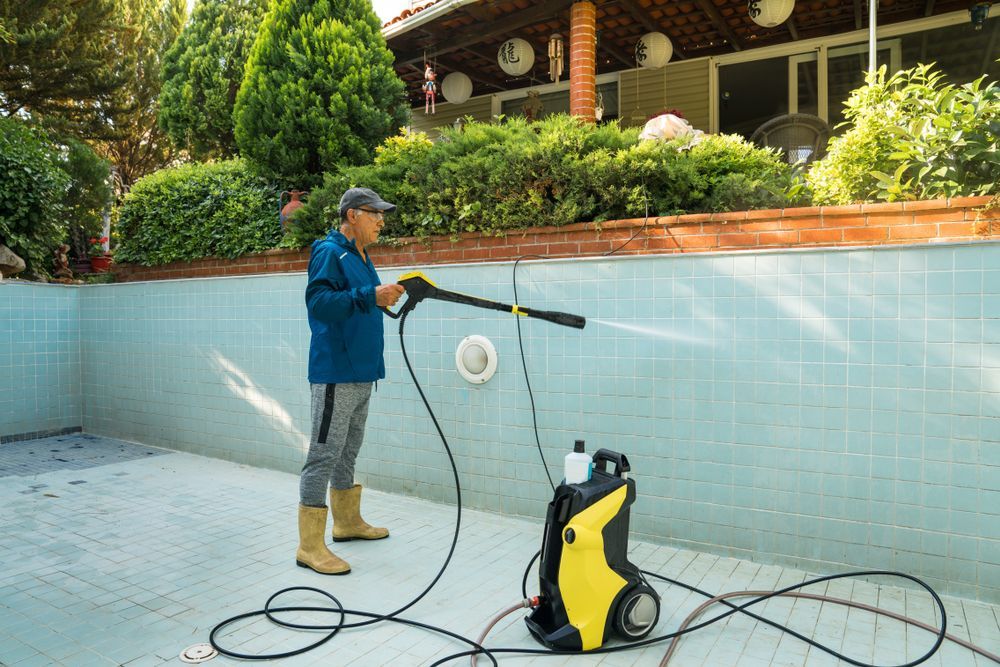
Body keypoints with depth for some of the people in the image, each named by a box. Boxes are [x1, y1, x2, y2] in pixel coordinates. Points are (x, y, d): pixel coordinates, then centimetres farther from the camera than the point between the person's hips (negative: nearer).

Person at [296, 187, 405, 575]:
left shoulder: (361, 257, 17)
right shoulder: (329, 252, -10)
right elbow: (318, 301, -24)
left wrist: (383, 297, 6)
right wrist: (370, 296, -28)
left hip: (361, 373, 10)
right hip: (335, 373, -10)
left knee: (347, 452, 18)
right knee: (324, 454, -6)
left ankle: (348, 521, 32)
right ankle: (310, 546, 0)